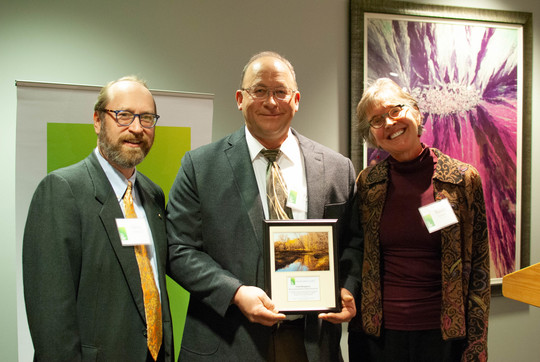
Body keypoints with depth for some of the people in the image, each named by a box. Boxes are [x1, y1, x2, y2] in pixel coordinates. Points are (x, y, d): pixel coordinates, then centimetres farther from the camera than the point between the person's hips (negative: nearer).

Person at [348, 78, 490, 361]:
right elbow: (356, 261, 6)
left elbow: (478, 266, -2)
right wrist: (356, 326, 4)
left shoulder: (463, 178, -6)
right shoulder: (366, 183, -1)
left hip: (442, 332, -1)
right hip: (377, 331, 2)